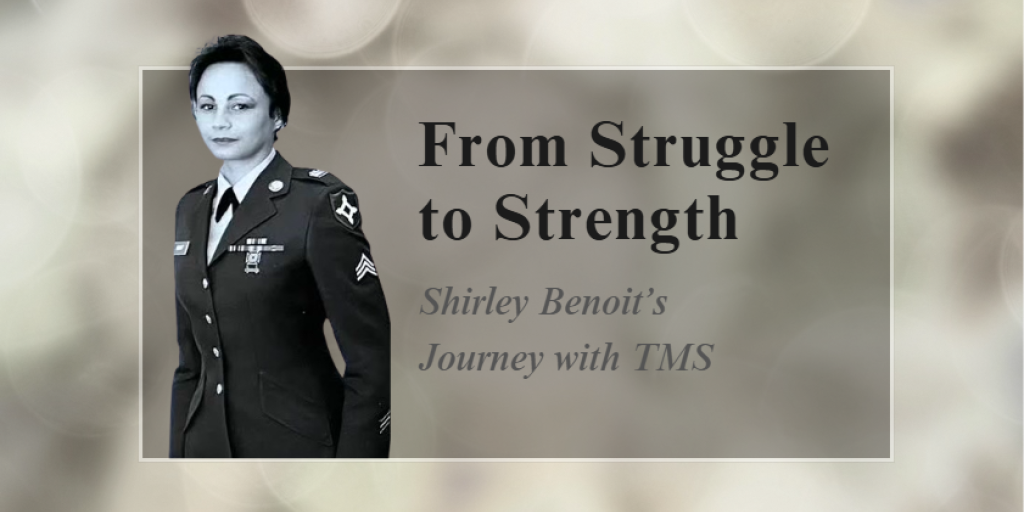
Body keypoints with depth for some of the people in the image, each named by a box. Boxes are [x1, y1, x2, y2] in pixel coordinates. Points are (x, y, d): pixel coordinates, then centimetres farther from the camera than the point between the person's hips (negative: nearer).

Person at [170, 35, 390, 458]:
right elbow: (191, 358, 14)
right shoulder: (191, 209, 8)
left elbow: (371, 359, -14)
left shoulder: (319, 202, -13)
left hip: (295, 442, -6)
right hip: (208, 442, 6)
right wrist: (179, 455, 9)